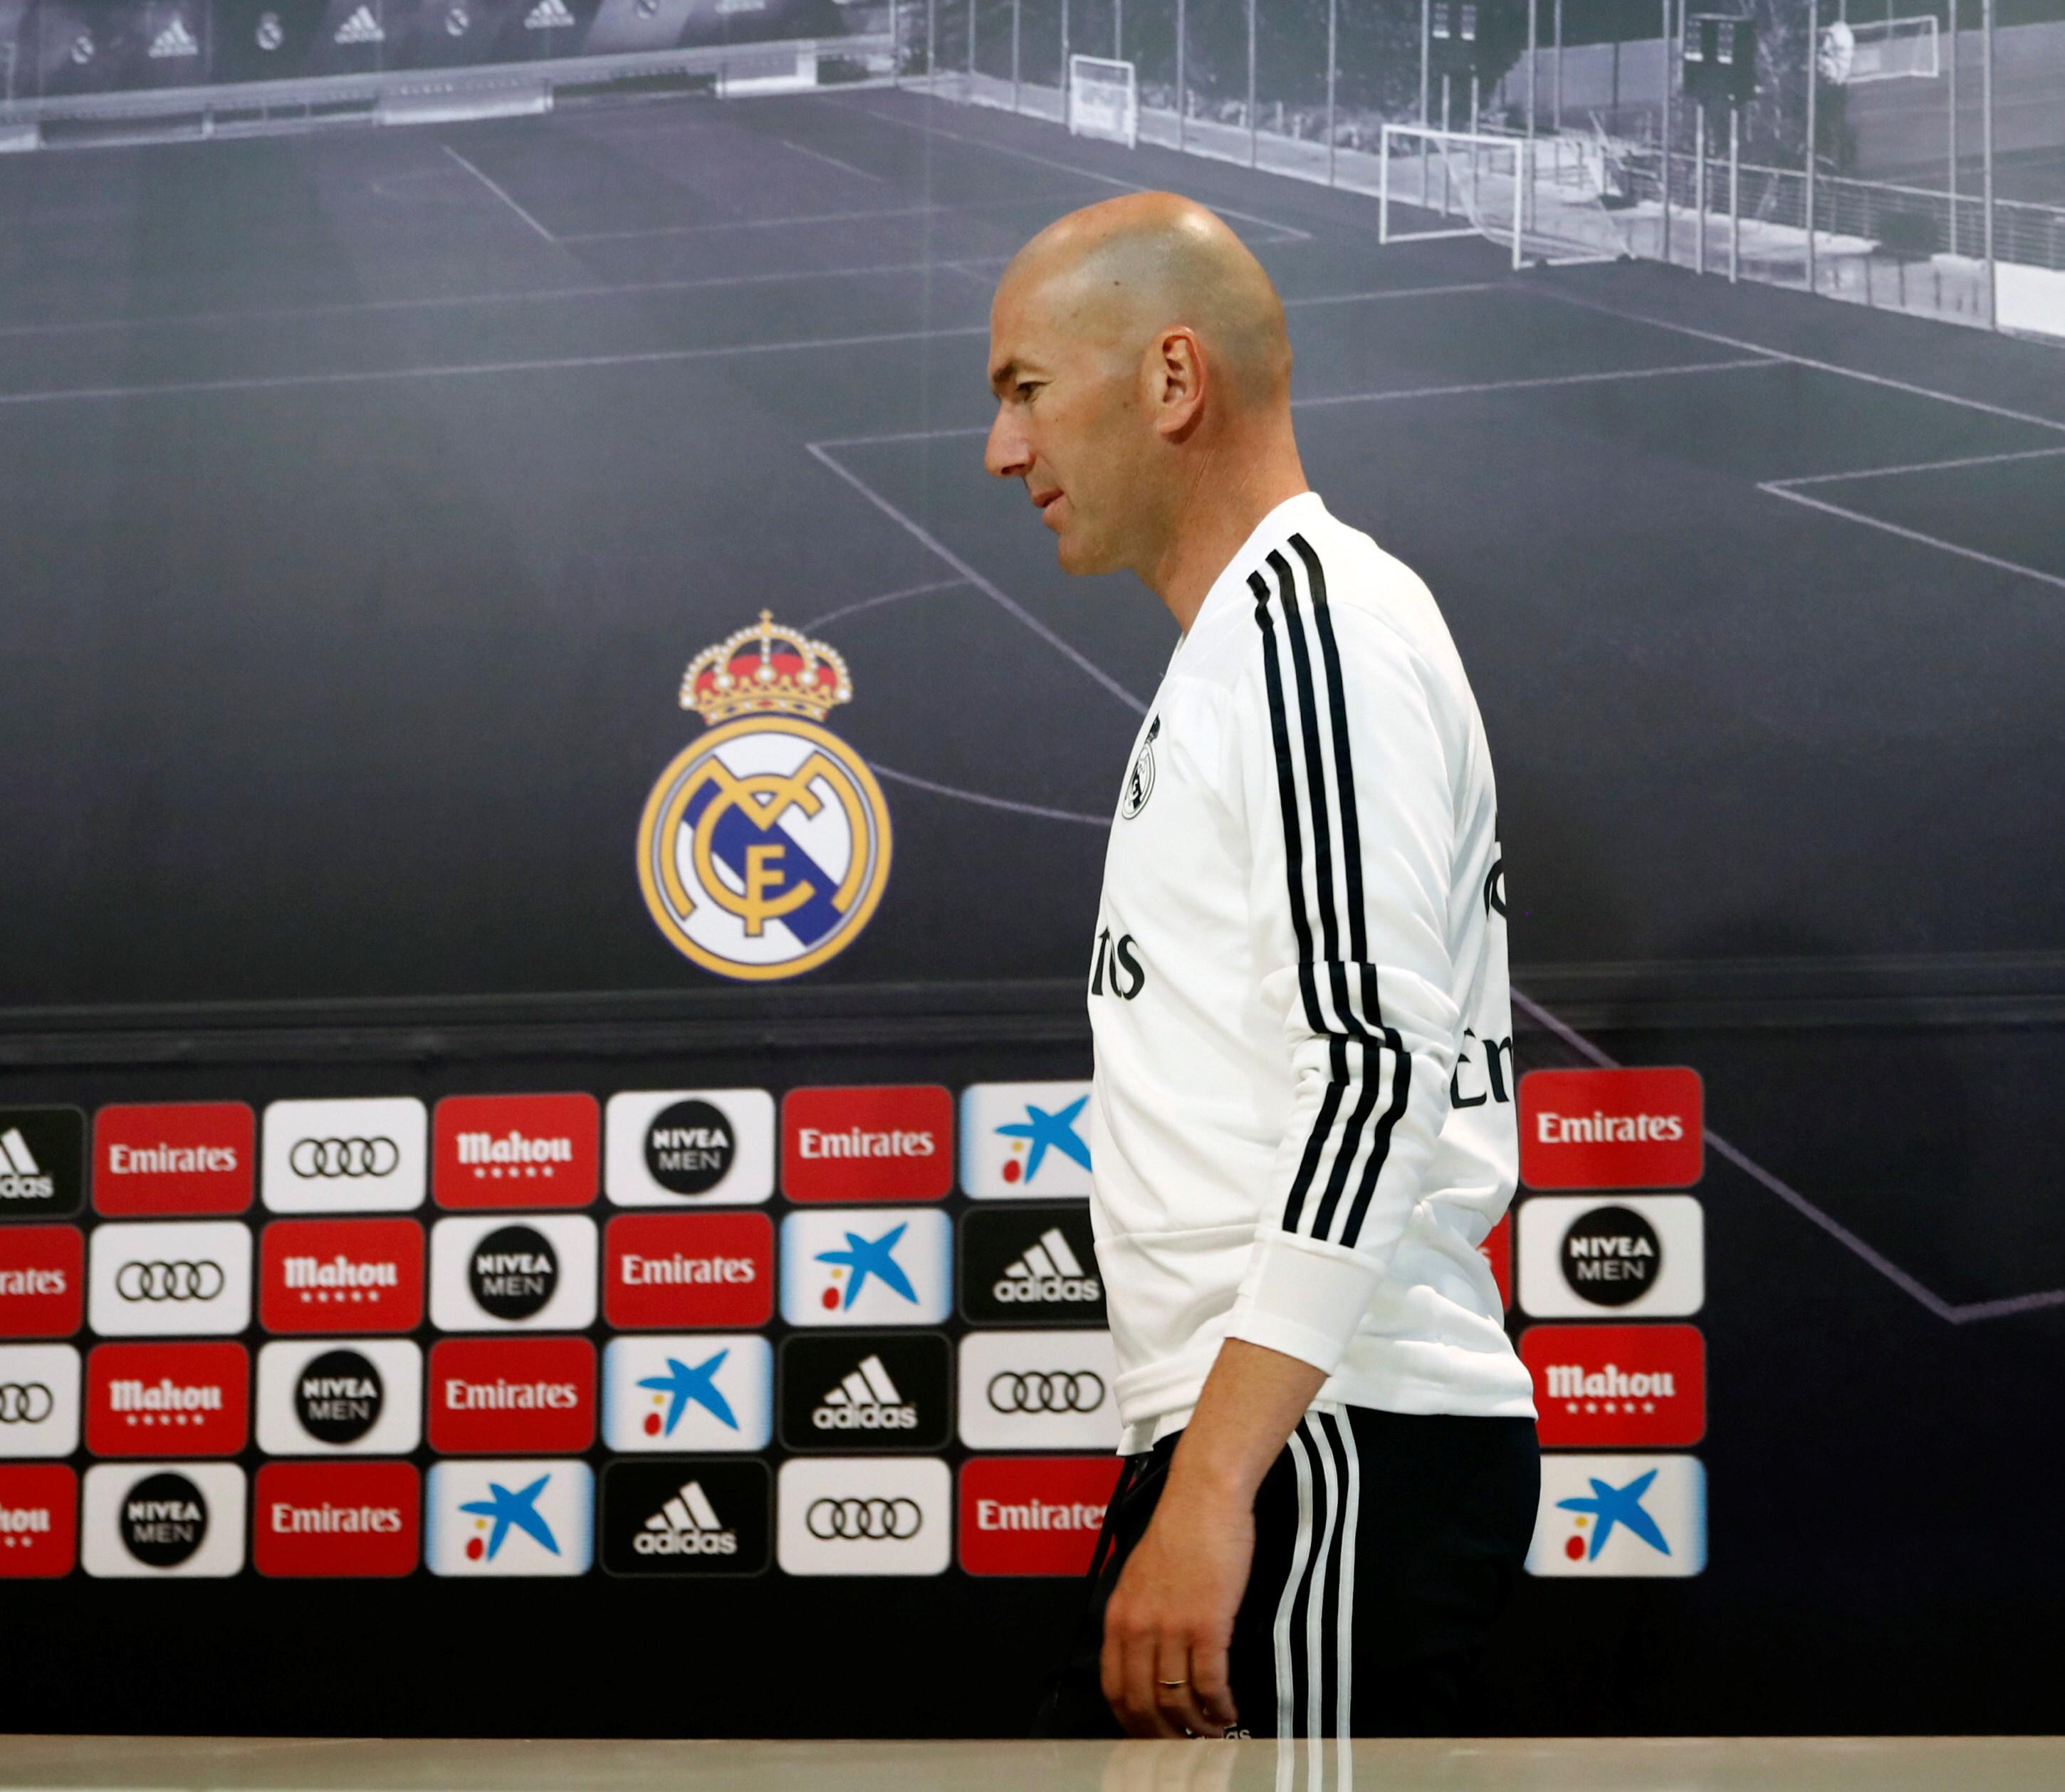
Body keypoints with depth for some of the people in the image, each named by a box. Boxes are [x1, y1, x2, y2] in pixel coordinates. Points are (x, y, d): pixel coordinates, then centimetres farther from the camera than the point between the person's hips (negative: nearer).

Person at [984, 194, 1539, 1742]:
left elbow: (1378, 1064, -20)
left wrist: (1212, 1487, -25)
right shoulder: (1245, 639, 22)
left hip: (1329, 1453, -10)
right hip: (1252, 1446, 10)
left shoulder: (1307, 612, -10)